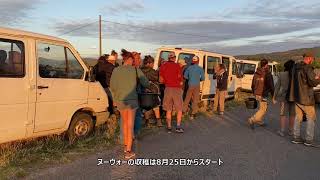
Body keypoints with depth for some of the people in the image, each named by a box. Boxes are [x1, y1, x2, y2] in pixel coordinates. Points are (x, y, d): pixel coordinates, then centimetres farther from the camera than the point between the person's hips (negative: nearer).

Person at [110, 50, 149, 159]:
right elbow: (146, 83, -3)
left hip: (120, 100, 3)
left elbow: (112, 87, 3)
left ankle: (125, 146, 32)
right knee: (130, 125, 5)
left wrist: (115, 99, 16)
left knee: (124, 122, 23)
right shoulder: (135, 70, -7)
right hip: (132, 100, -3)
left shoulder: (116, 70, 0)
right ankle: (128, 151, 8)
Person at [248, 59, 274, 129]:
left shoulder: (256, 73, 8)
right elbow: (271, 86, -12)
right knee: (263, 109, -2)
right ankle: (252, 120, -13)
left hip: (257, 94, 8)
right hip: (263, 95, -8)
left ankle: (260, 121, 27)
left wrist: (254, 93, 26)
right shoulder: (267, 74, -13)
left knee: (262, 107, 22)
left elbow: (253, 85, 15)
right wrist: (273, 95, -2)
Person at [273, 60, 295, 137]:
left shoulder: (281, 74, -5)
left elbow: (277, 86, -2)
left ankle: (282, 131, 9)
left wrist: (274, 97, 5)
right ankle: (290, 131, 21)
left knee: (283, 114, 8)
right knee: (292, 114, 12)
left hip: (284, 96, 0)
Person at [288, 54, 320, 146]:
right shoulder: (308, 68, -17)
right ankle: (309, 140, 7)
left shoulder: (296, 67, 8)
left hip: (297, 97, 7)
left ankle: (296, 137, 18)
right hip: (306, 98, -7)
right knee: (311, 118, 5)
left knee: (298, 117, 14)